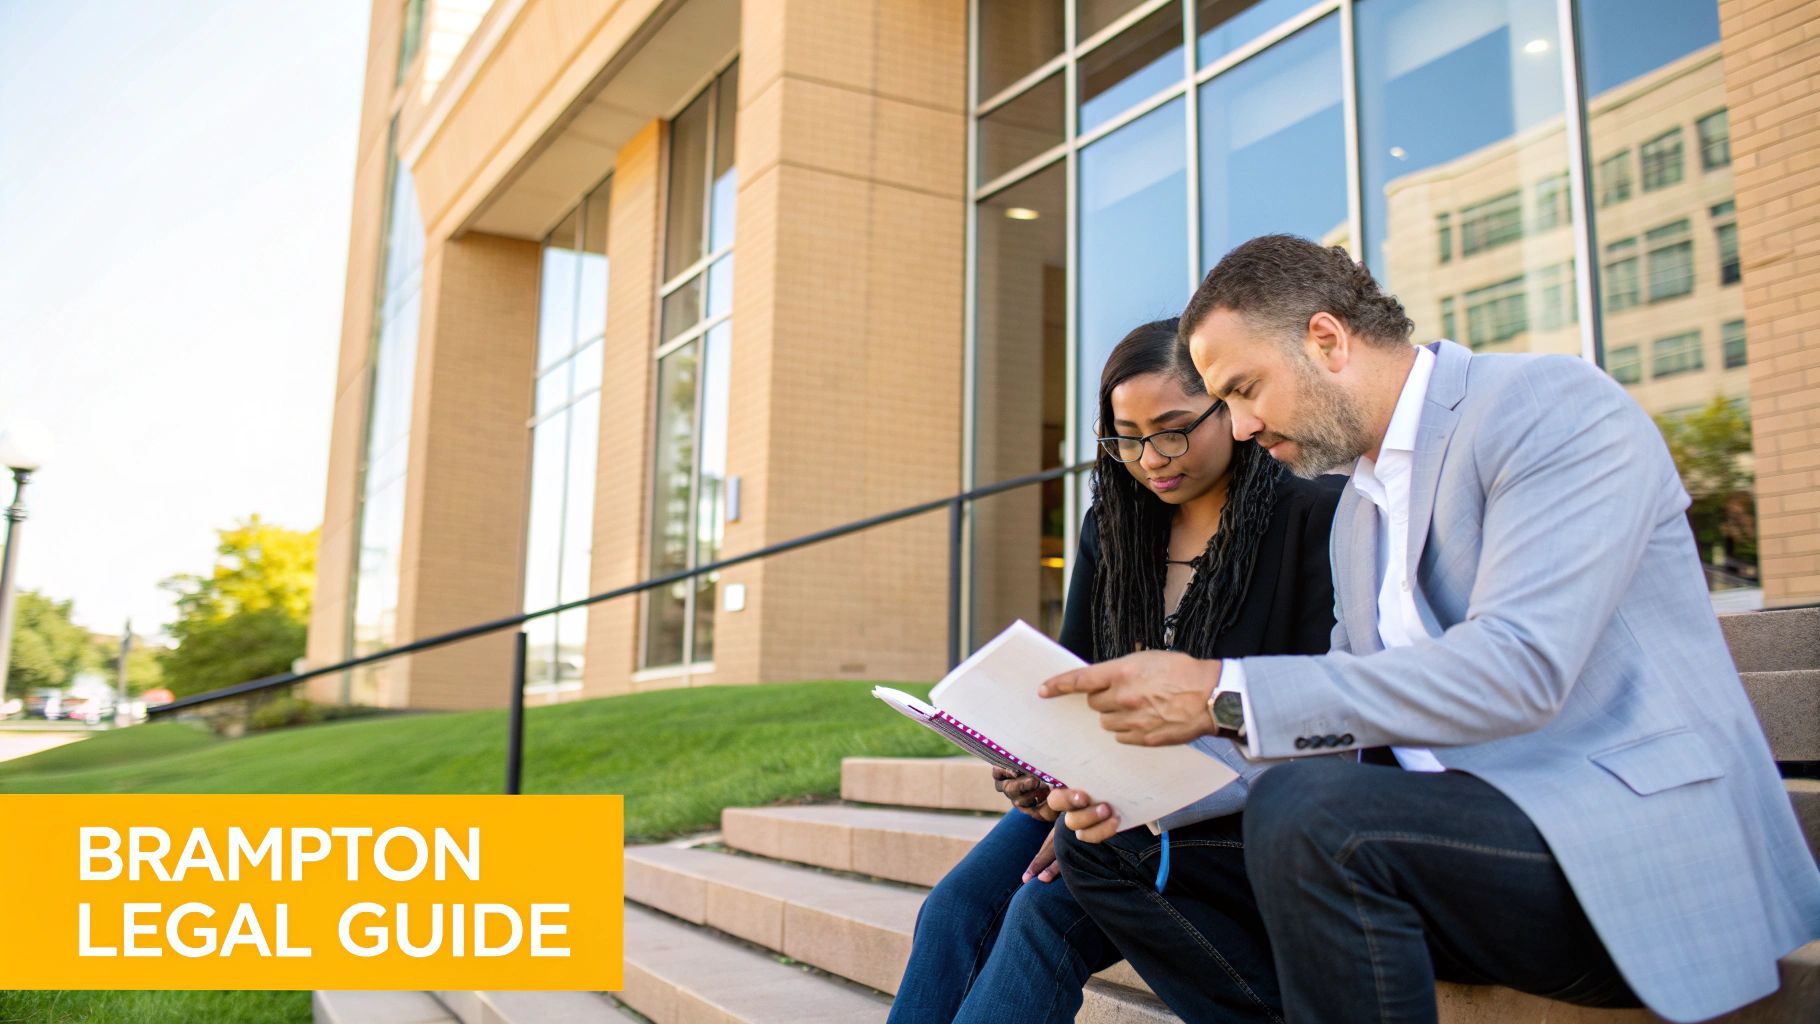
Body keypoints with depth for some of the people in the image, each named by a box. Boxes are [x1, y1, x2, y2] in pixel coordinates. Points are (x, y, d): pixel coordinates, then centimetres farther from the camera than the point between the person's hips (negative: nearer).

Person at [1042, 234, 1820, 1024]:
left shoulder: (1556, 407, -9)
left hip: (1644, 846, -7)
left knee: (1306, 816, -34)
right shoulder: (1358, 512, 17)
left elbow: (1519, 668, -23)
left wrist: (1223, 692, -26)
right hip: (1451, 836, 8)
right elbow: (1341, 723, 16)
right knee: (1104, 848, 0)